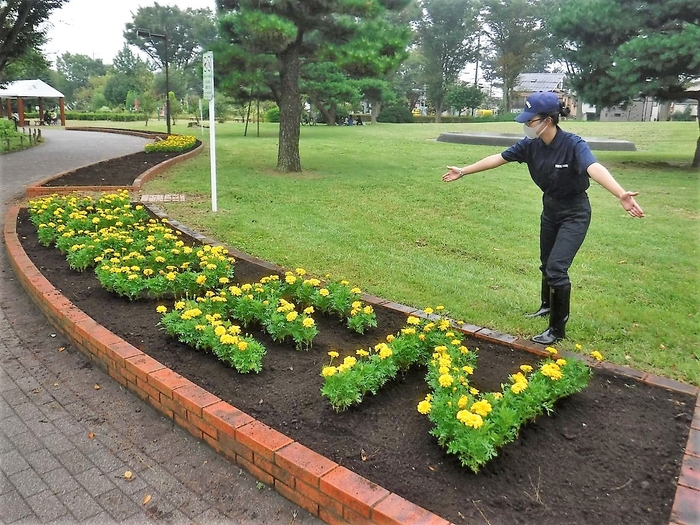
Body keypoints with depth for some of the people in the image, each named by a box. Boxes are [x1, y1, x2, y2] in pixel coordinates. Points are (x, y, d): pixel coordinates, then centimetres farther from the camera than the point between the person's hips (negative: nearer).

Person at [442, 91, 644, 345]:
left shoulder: (573, 144, -28)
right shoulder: (531, 145, -11)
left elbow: (595, 168, -47)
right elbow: (497, 158, -1)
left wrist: (621, 195, -64)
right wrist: (463, 171, 5)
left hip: (574, 214, -6)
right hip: (550, 210, 7)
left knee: (556, 269, -12)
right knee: (546, 264, 21)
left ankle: (558, 329, 5)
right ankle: (547, 305, 47)